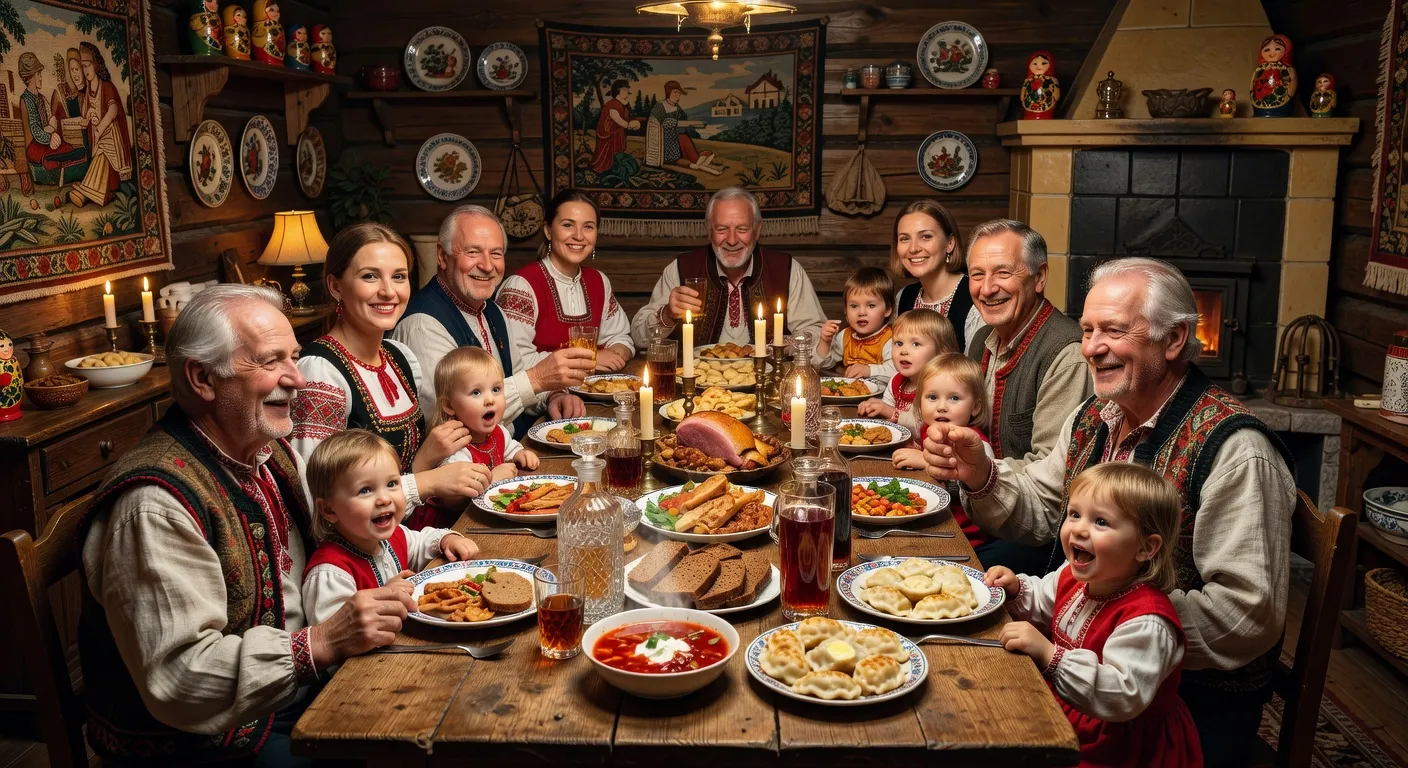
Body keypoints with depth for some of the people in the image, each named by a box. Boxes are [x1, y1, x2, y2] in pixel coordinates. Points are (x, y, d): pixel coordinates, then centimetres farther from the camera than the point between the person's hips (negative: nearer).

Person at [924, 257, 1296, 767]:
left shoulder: (1233, 448, -21)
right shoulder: (1092, 419, 5)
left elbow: (1249, 616, -22)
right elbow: (1039, 513, 12)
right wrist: (981, 477, -7)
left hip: (1199, 700, -6)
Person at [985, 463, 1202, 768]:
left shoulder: (1145, 621, -29)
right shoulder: (1073, 577, -4)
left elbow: (1124, 697, -36)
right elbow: (1042, 605, 17)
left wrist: (1050, 655, -40)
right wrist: (1016, 589, -4)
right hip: (1066, 714, 7)